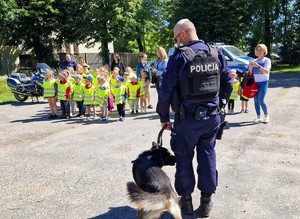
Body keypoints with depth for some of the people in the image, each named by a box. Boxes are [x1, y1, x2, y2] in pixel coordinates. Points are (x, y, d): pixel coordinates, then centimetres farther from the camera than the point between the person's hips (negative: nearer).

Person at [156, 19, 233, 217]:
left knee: (185, 157, 12)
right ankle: (206, 200, 25)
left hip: (188, 118, -4)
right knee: (208, 155, 15)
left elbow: (166, 90, -10)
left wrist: (164, 117, 0)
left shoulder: (179, 56, -11)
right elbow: (228, 83, 8)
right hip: (212, 116, 4)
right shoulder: (216, 54, 3)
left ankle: (186, 200, 24)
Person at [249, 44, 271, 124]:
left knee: (261, 100, -14)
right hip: (255, 82, 5)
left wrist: (258, 66, -26)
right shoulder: (254, 61, 11)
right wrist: (251, 67, -8)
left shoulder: (267, 60, -1)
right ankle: (258, 117, 11)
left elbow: (267, 71, -16)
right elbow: (250, 74, 11)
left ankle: (266, 115, 5)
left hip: (263, 82, -4)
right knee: (256, 100, 3)